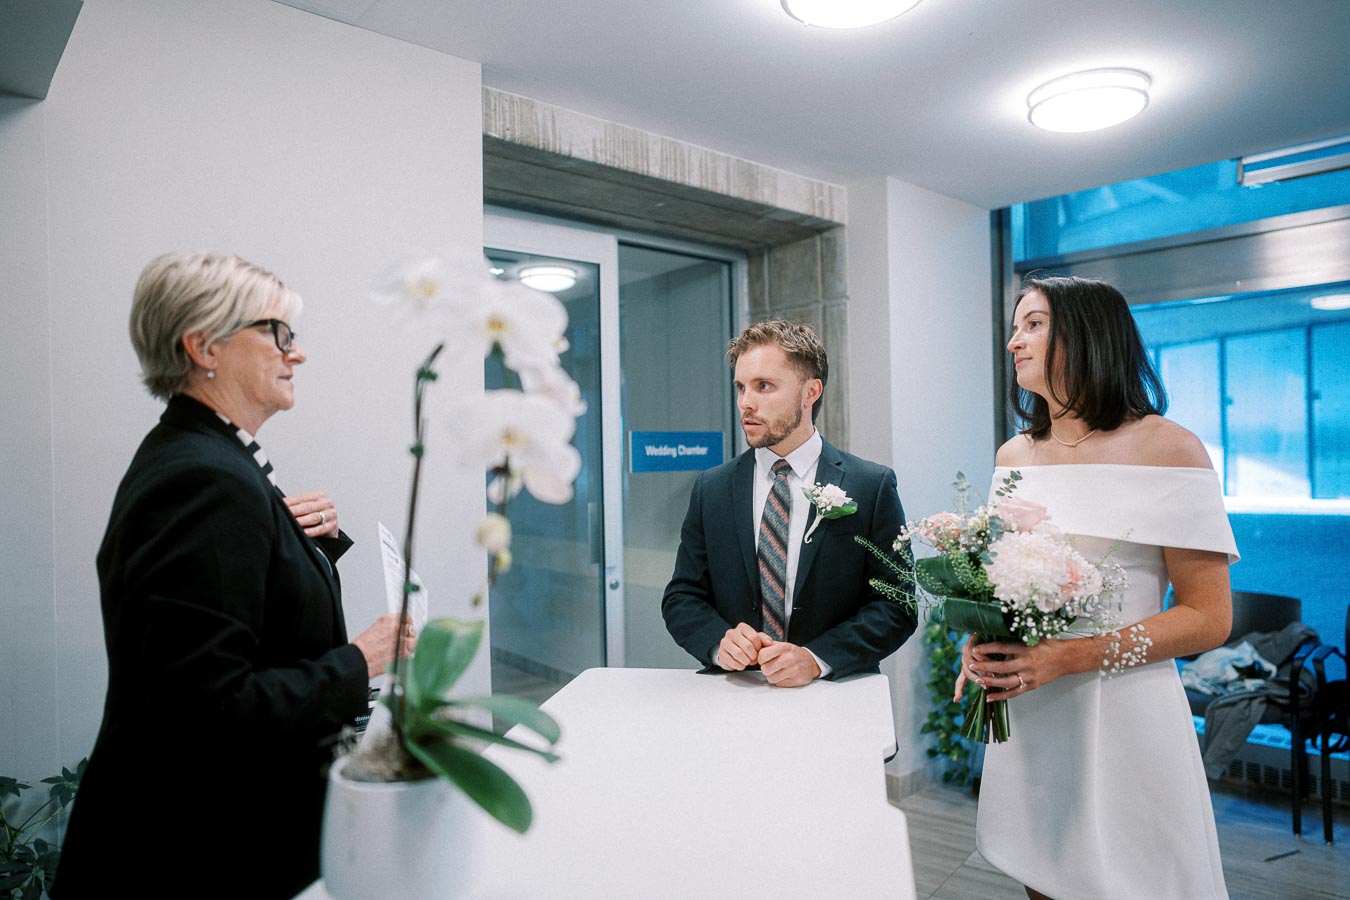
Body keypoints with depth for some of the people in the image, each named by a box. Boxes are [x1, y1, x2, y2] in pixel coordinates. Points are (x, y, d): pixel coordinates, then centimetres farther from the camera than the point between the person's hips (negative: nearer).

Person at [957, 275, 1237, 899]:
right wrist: (980, 640, -4)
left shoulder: (1165, 448, -10)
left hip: (1120, 709, -5)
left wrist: (1071, 657, -22)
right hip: (1023, 710, 5)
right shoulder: (1012, 456, 7)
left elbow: (1209, 617, -11)